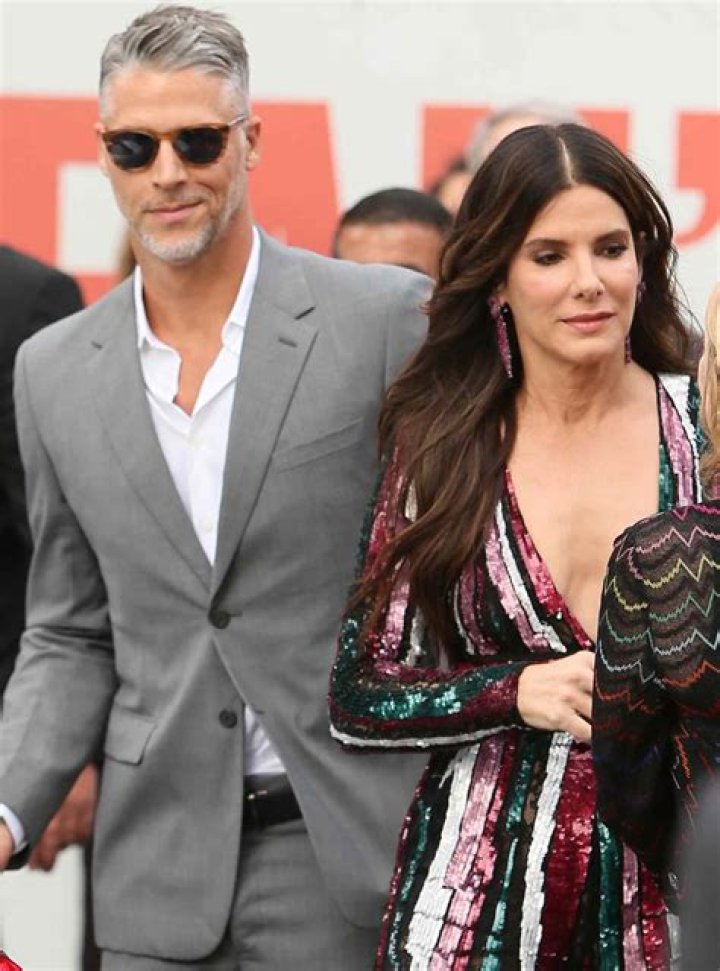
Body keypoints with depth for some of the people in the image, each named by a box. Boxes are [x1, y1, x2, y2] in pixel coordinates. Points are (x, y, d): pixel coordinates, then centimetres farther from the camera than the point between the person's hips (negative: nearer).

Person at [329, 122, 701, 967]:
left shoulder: (700, 427, 0)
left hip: (675, 888, 0)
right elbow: (357, 699, 1)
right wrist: (520, 693, -13)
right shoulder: (437, 446, 1)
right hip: (480, 897, 0)